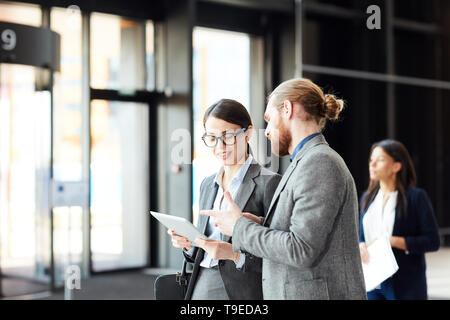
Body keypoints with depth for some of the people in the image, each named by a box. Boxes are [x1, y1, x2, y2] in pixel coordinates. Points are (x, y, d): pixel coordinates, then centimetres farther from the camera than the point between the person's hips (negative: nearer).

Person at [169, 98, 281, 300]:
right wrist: (188, 244, -2)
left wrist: (235, 254, -23)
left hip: (242, 291, -5)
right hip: (202, 289, 5)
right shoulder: (207, 185, 12)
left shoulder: (269, 183, -9)